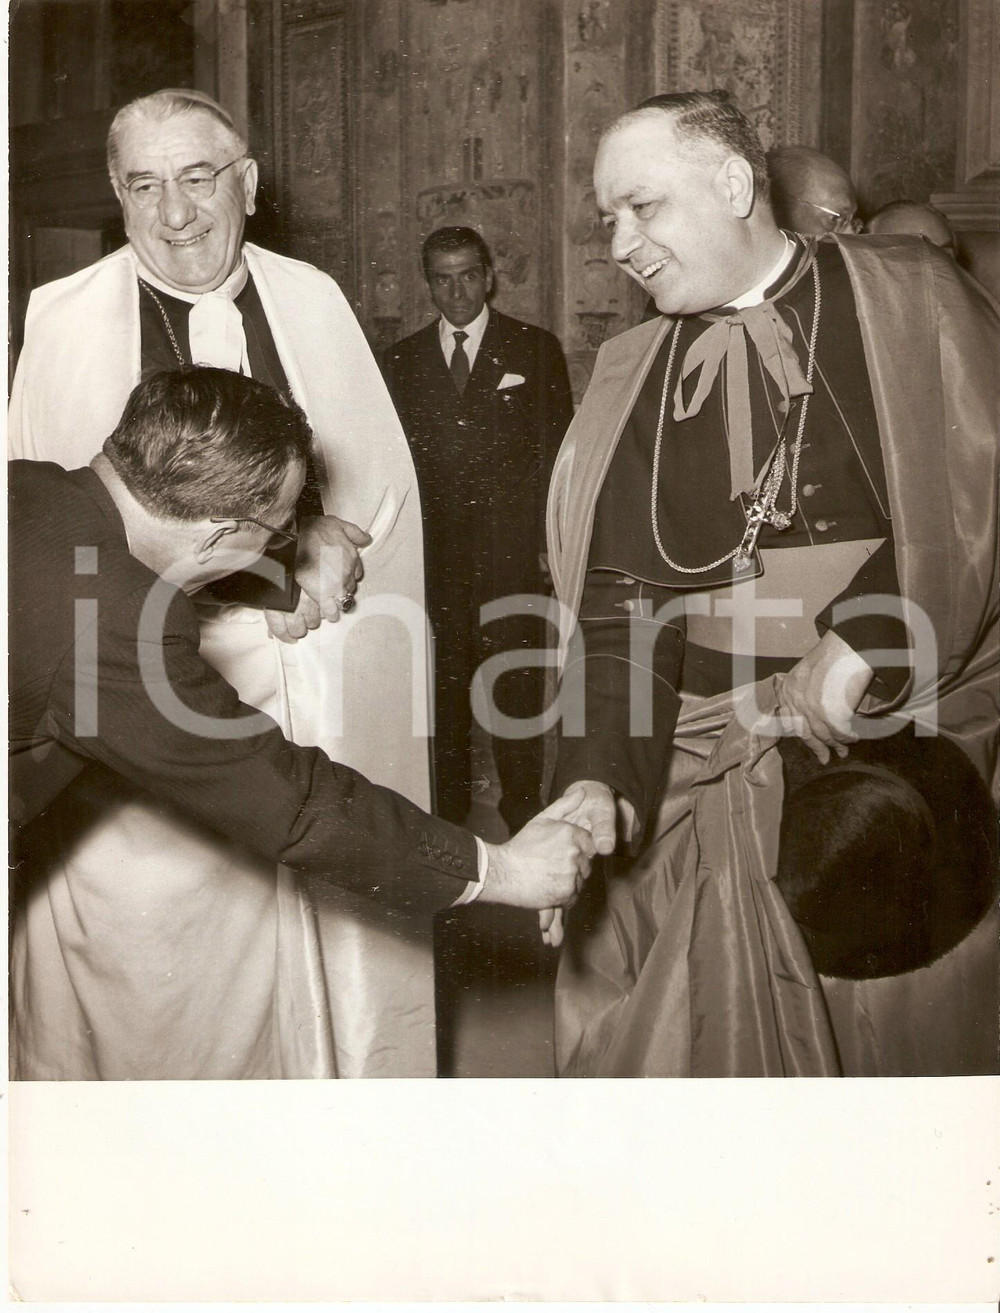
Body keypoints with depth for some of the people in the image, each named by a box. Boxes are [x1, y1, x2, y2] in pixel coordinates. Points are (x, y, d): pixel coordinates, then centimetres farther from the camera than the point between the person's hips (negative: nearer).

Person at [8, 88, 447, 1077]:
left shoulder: (311, 300, 7)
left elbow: (382, 472, 11)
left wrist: (341, 541, -12)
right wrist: (237, 585, -11)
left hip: (335, 681, 3)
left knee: (351, 915, 9)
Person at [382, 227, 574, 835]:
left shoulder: (536, 349, 7)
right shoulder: (403, 360, 13)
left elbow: (556, 450, 4)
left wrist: (551, 539, -4)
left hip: (511, 543, -2)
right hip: (433, 546, 2)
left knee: (516, 679, -3)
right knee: (442, 678, 5)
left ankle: (522, 807, 9)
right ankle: (449, 804, 18)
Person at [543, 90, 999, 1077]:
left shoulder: (907, 302, -1)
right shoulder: (629, 380, 8)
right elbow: (618, 599, 1)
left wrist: (862, 648, -15)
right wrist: (598, 780, -12)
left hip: (901, 755, -2)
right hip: (700, 780, 2)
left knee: (901, 1040, 10)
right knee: (687, 1042, 8)